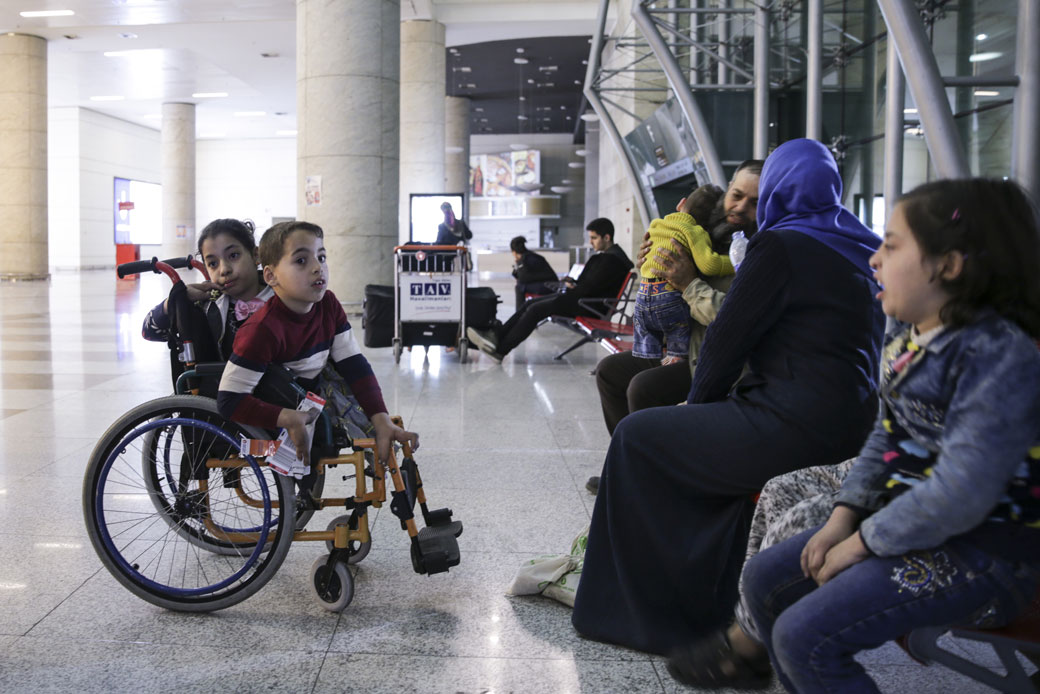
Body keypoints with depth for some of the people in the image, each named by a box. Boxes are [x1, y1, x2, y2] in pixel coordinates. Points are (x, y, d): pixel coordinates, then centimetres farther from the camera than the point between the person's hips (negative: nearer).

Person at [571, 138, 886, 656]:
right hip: (849, 419, 10)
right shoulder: (860, 249, 16)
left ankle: (648, 610, 15)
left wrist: (699, 400, 9)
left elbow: (729, 336, -10)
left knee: (638, 436, 4)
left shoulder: (781, 246, -12)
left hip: (798, 427, -10)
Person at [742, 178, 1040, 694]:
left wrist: (862, 543, -17)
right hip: (903, 521, 10)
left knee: (804, 636, -20)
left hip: (980, 550, -9)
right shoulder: (908, 341, 7)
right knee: (766, 581, 9)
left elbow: (959, 495, -27)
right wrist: (845, 516, 2)